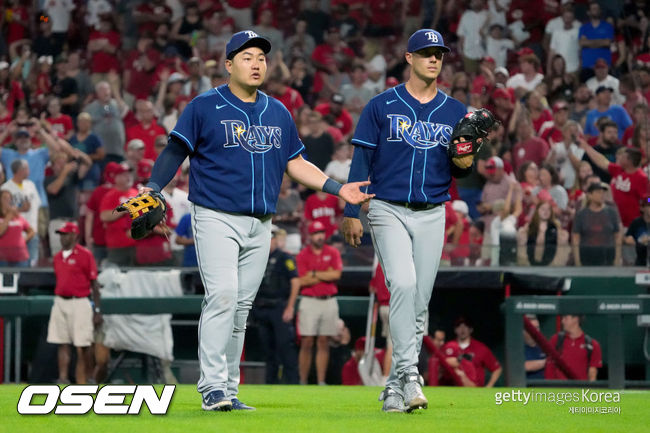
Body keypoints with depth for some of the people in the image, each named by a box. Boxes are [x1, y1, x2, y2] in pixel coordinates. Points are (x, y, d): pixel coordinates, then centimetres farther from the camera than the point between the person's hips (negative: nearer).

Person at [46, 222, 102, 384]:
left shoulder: (85, 255, -5)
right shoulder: (58, 257, 14)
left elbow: (94, 284, -5)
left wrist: (97, 311, -8)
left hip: (79, 302, -6)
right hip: (60, 302, 6)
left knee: (82, 346, -4)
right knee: (62, 343, 3)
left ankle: (84, 380, 1)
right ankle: (63, 378, 3)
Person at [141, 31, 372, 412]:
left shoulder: (279, 113, 15)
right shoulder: (205, 107, -1)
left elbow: (296, 164, 21)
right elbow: (175, 151, -3)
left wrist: (338, 189, 12)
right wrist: (151, 190, -17)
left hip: (260, 224, 5)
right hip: (216, 219, -5)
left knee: (241, 307, 6)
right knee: (222, 296, -18)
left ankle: (228, 389, 11)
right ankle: (213, 387, -18)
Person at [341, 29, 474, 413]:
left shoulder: (455, 112, 9)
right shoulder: (382, 106, 1)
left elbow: (461, 169, 15)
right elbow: (362, 160, -1)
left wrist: (465, 164, -10)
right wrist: (352, 213, -7)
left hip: (432, 215, 4)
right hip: (389, 211, -3)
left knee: (420, 302, 3)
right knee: (403, 284, -23)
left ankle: (396, 388, 11)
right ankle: (409, 372, -26)